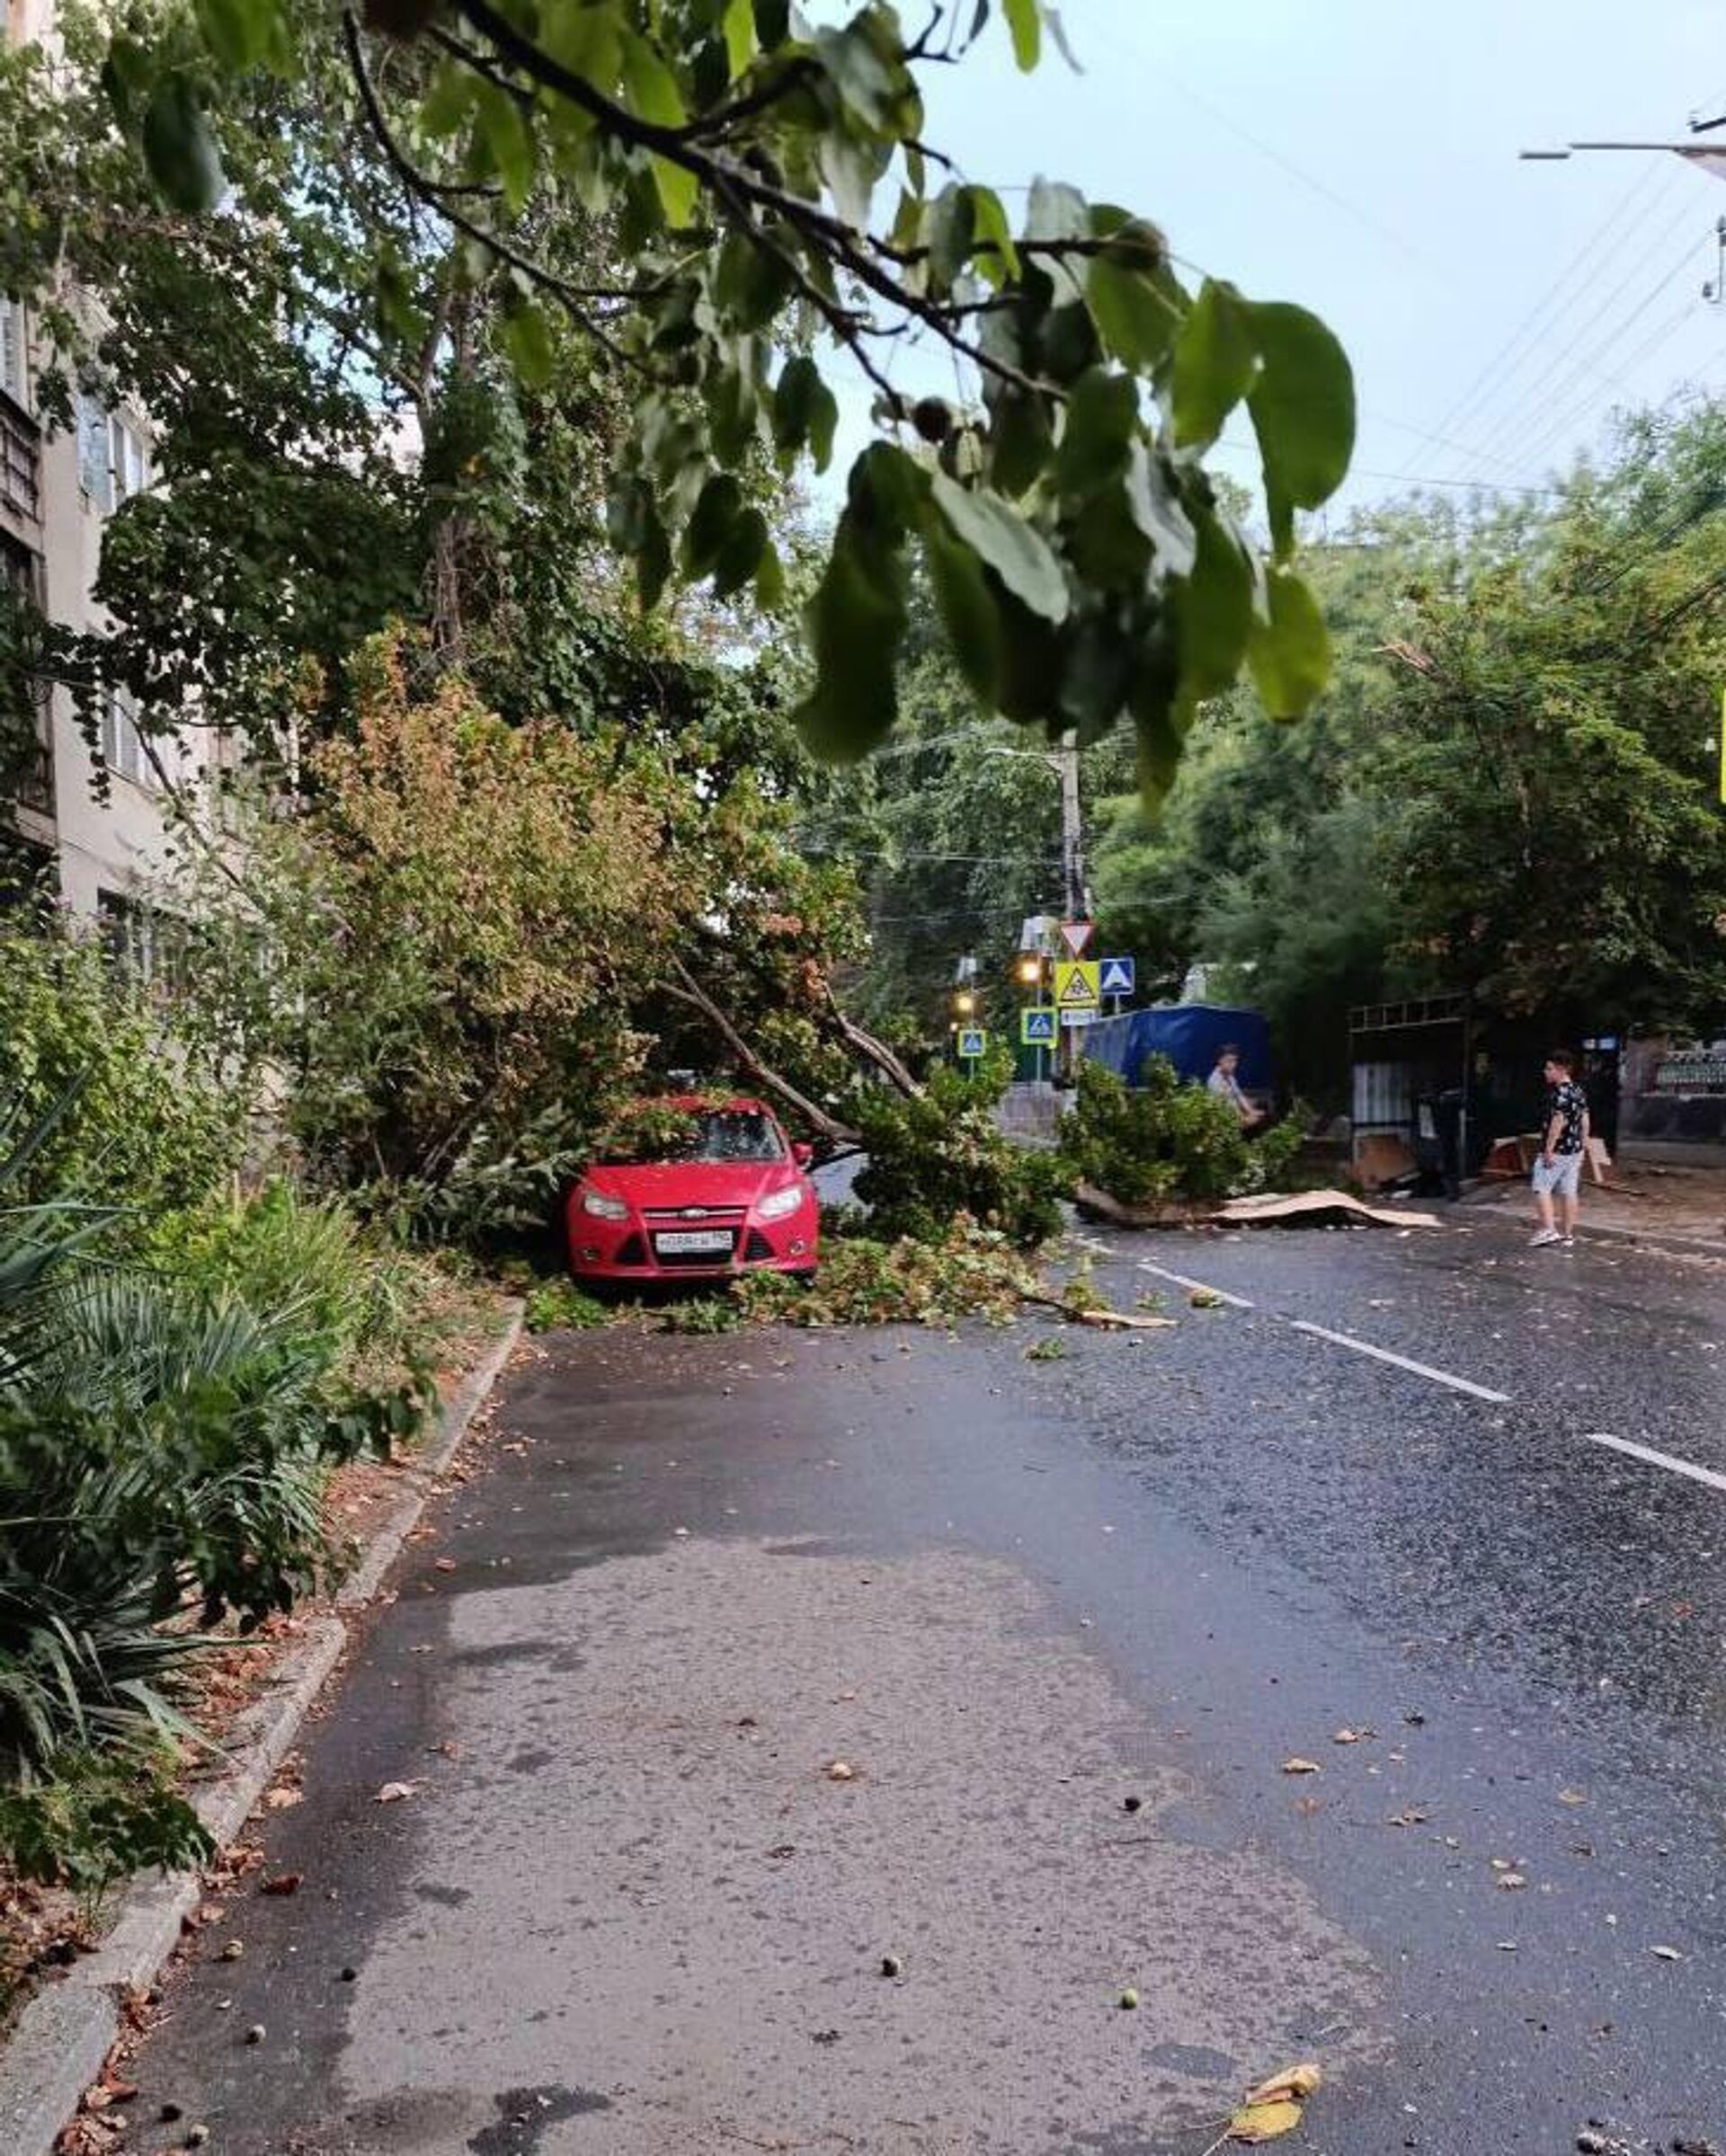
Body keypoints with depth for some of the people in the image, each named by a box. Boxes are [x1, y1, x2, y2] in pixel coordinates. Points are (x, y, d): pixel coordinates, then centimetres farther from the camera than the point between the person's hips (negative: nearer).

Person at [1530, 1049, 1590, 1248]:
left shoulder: (1559, 1094, -18)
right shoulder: (1579, 1092, 10)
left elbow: (1558, 1122, -22)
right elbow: (1585, 1122, 15)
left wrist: (1548, 1150, -21)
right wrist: (1583, 1146, 21)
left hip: (1557, 1151, -9)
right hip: (1574, 1150, 9)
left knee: (1541, 1188, -2)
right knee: (1568, 1191, 11)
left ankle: (1548, 1229, -8)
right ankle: (1568, 1234, 15)